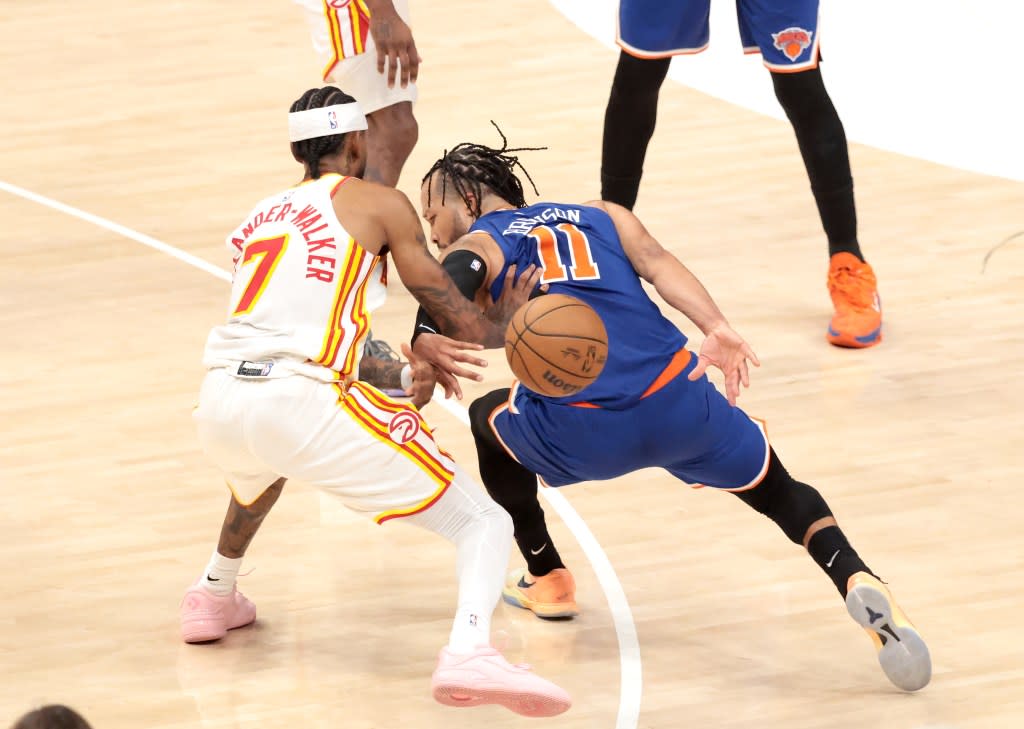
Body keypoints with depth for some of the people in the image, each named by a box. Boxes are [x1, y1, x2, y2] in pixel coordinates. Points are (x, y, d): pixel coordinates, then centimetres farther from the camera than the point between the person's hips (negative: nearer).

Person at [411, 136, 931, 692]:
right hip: (679, 404, 2)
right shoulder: (601, 216, 25)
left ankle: (548, 580, 36)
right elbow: (656, 262, 5)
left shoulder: (471, 251, 15)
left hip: (581, 436, -2)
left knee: (488, 420, 31)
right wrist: (716, 330, -8)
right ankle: (857, 581, -6)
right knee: (781, 494, 22)